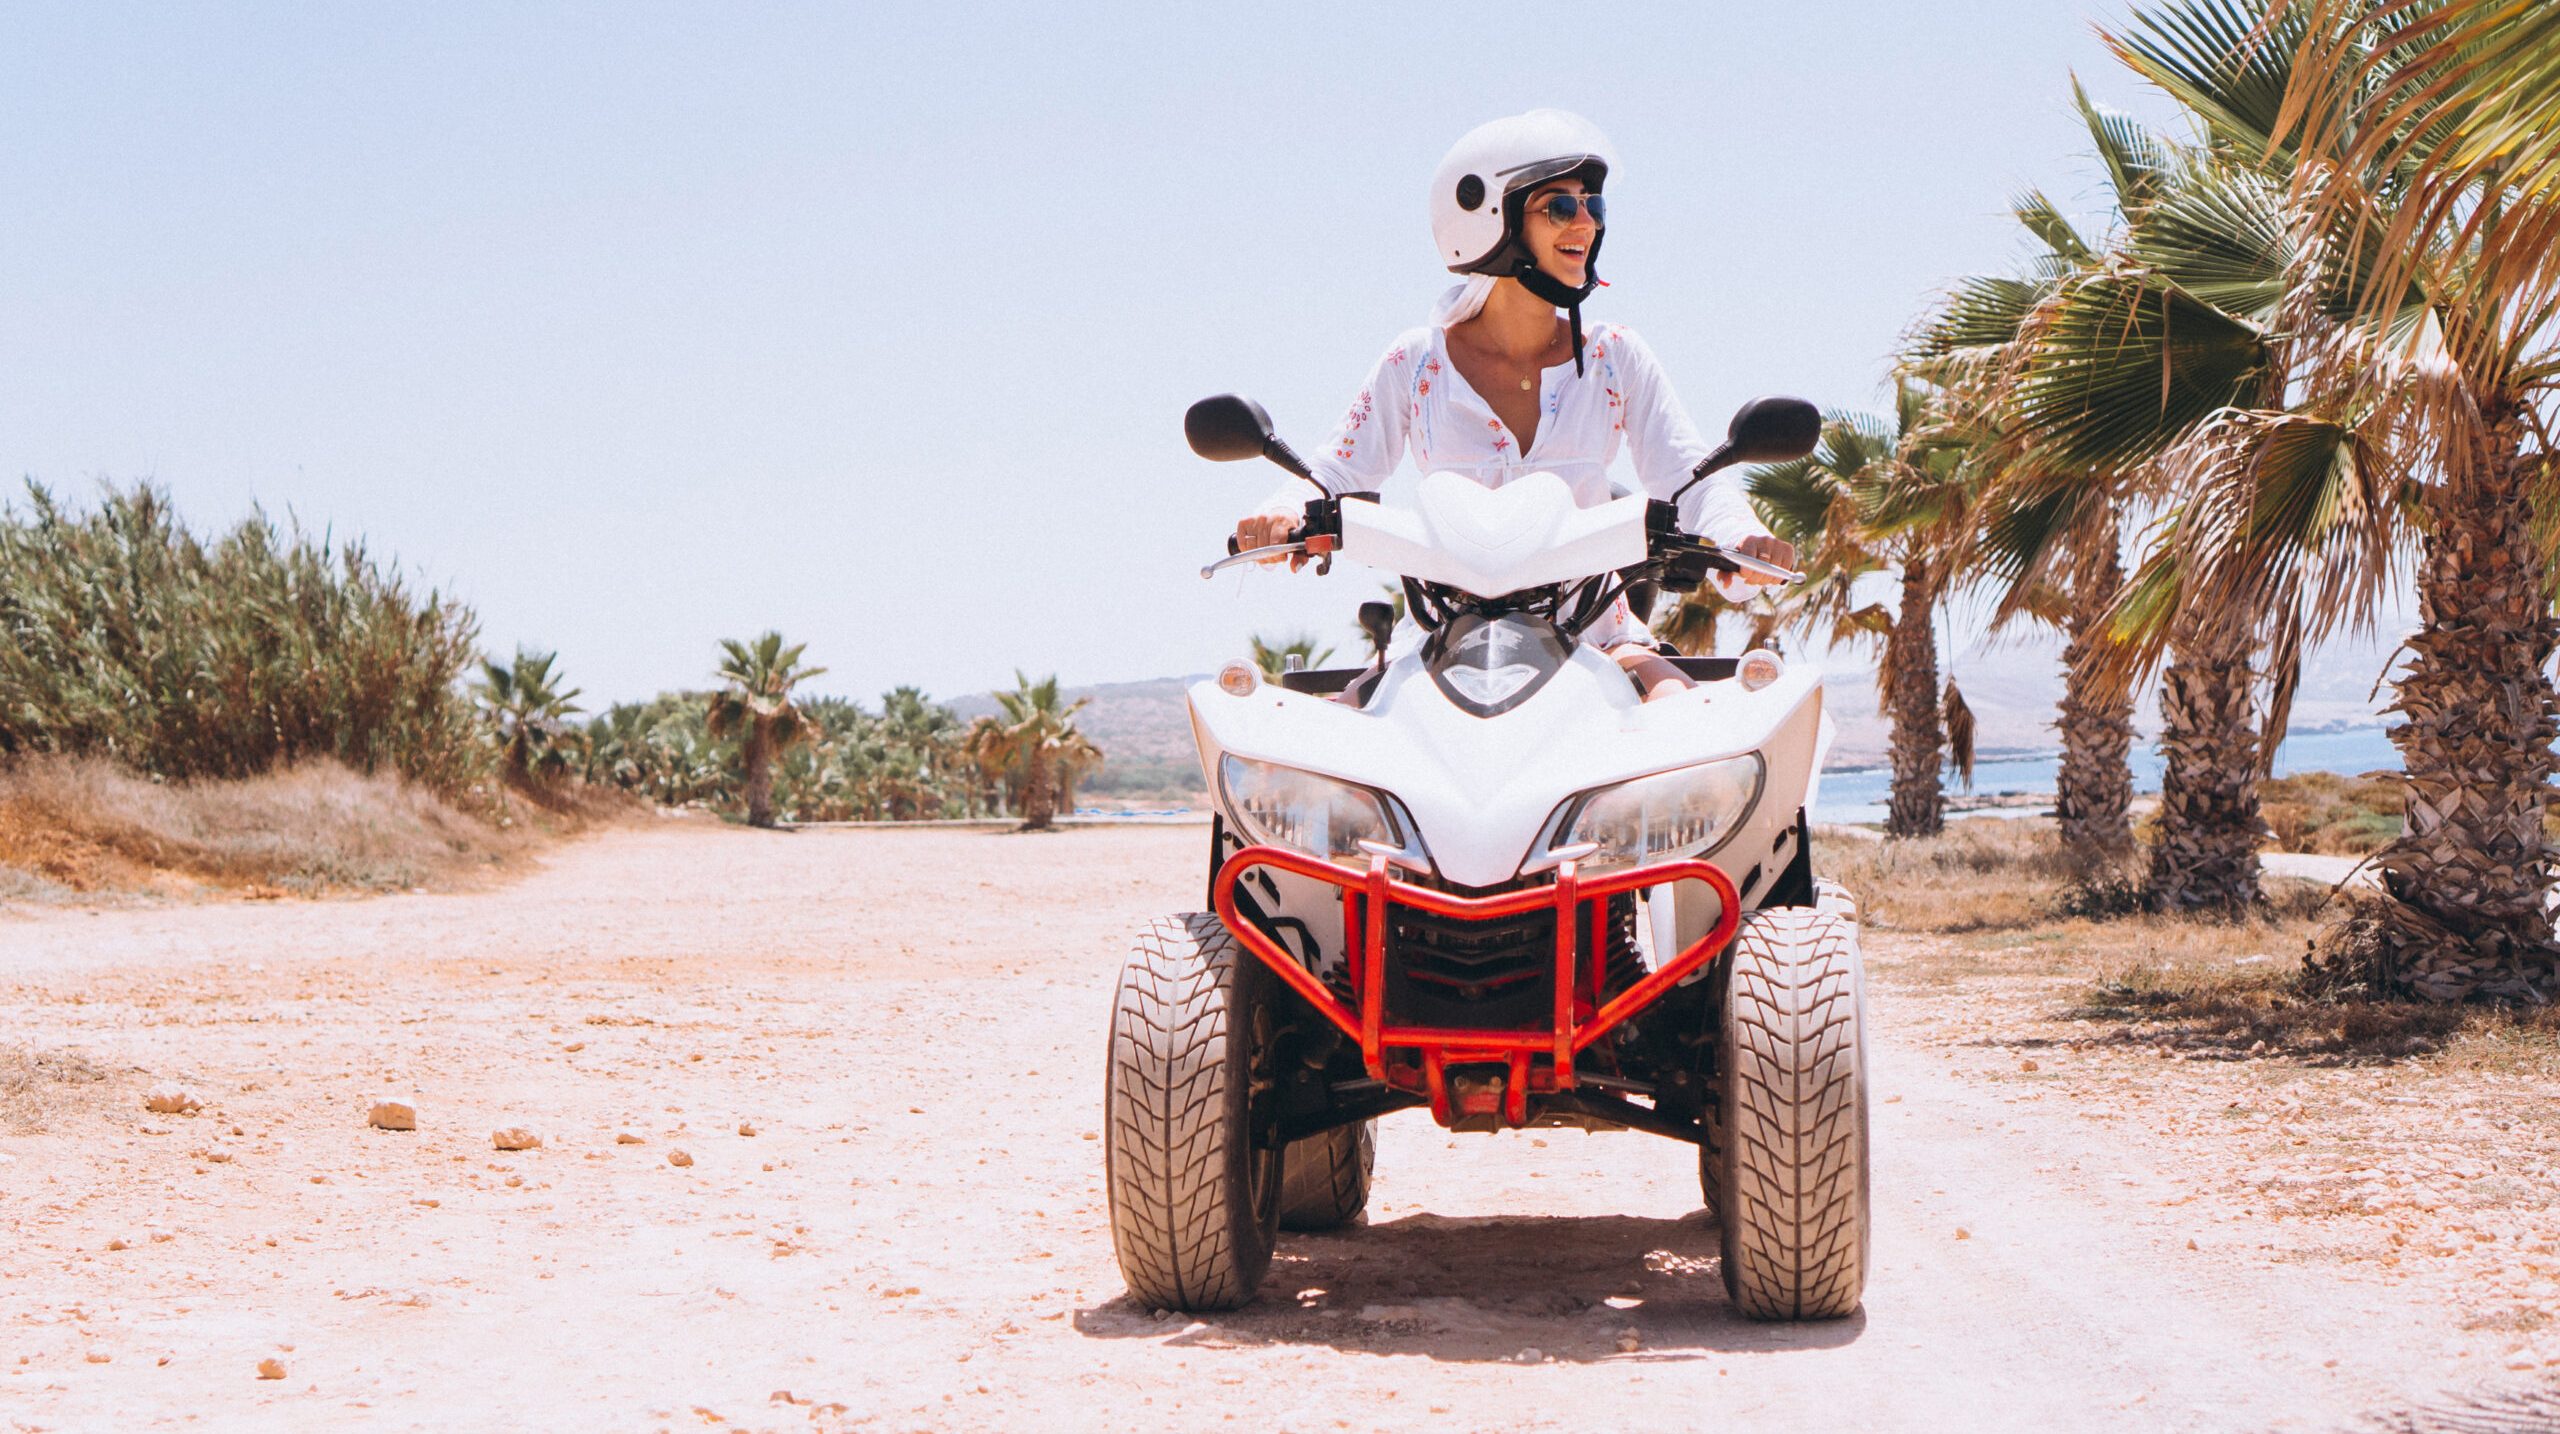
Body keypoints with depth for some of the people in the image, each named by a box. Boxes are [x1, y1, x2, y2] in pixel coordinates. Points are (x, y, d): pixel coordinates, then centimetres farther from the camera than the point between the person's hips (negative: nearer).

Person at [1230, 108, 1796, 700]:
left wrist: (1742, 535, -23)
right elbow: (1338, 473, 1)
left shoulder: (1616, 358, 6)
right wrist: (1284, 514, -22)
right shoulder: (1416, 362, 4)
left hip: (1594, 631, 1)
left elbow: (1689, 474, -1)